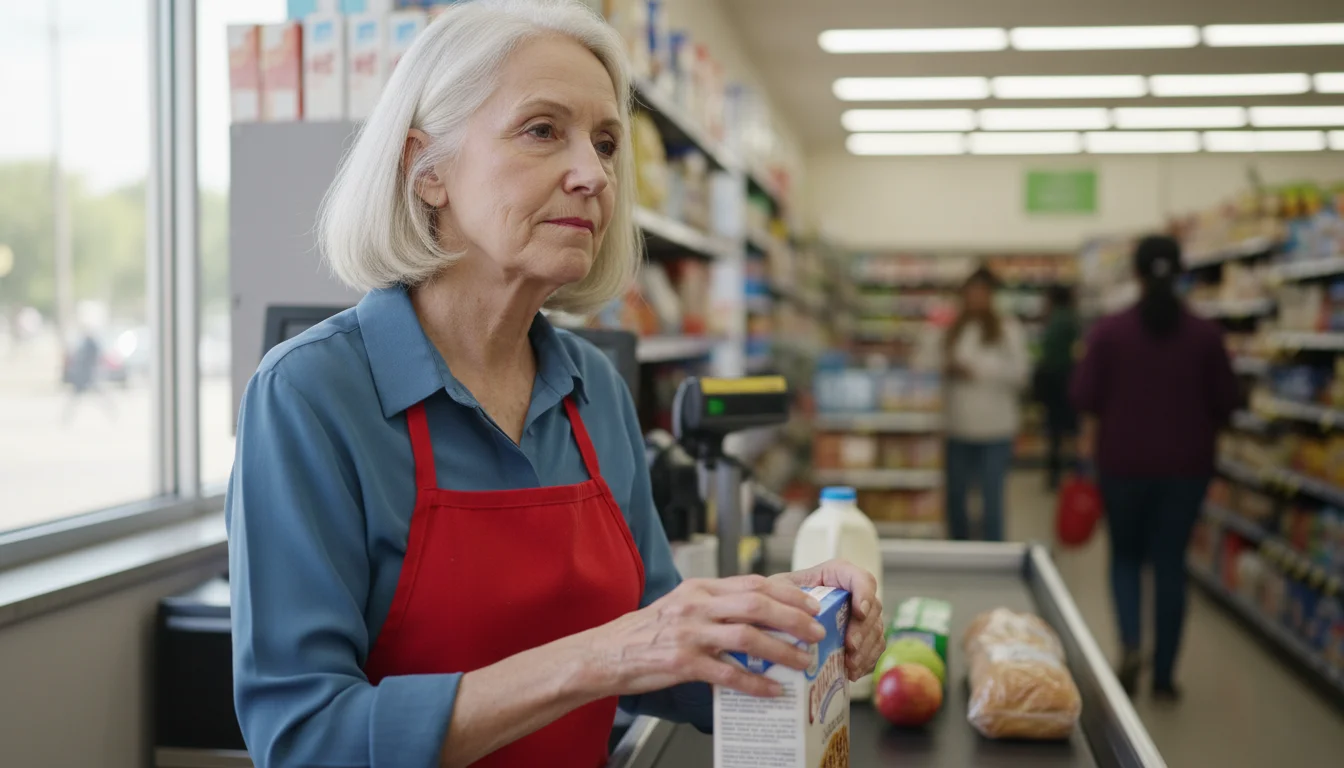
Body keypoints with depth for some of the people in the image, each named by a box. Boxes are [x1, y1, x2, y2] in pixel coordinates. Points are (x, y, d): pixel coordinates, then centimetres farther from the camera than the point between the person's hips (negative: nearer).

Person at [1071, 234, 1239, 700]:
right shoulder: (1205, 335, -6)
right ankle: (1164, 675, 12)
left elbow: (1085, 395, -8)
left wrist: (1092, 433, 12)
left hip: (1123, 461, -1)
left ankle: (1131, 645, -5)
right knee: (1171, 563, 9)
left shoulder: (1110, 331, -10)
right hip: (1186, 465, 1)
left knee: (1126, 556, 17)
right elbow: (1224, 403, 0)